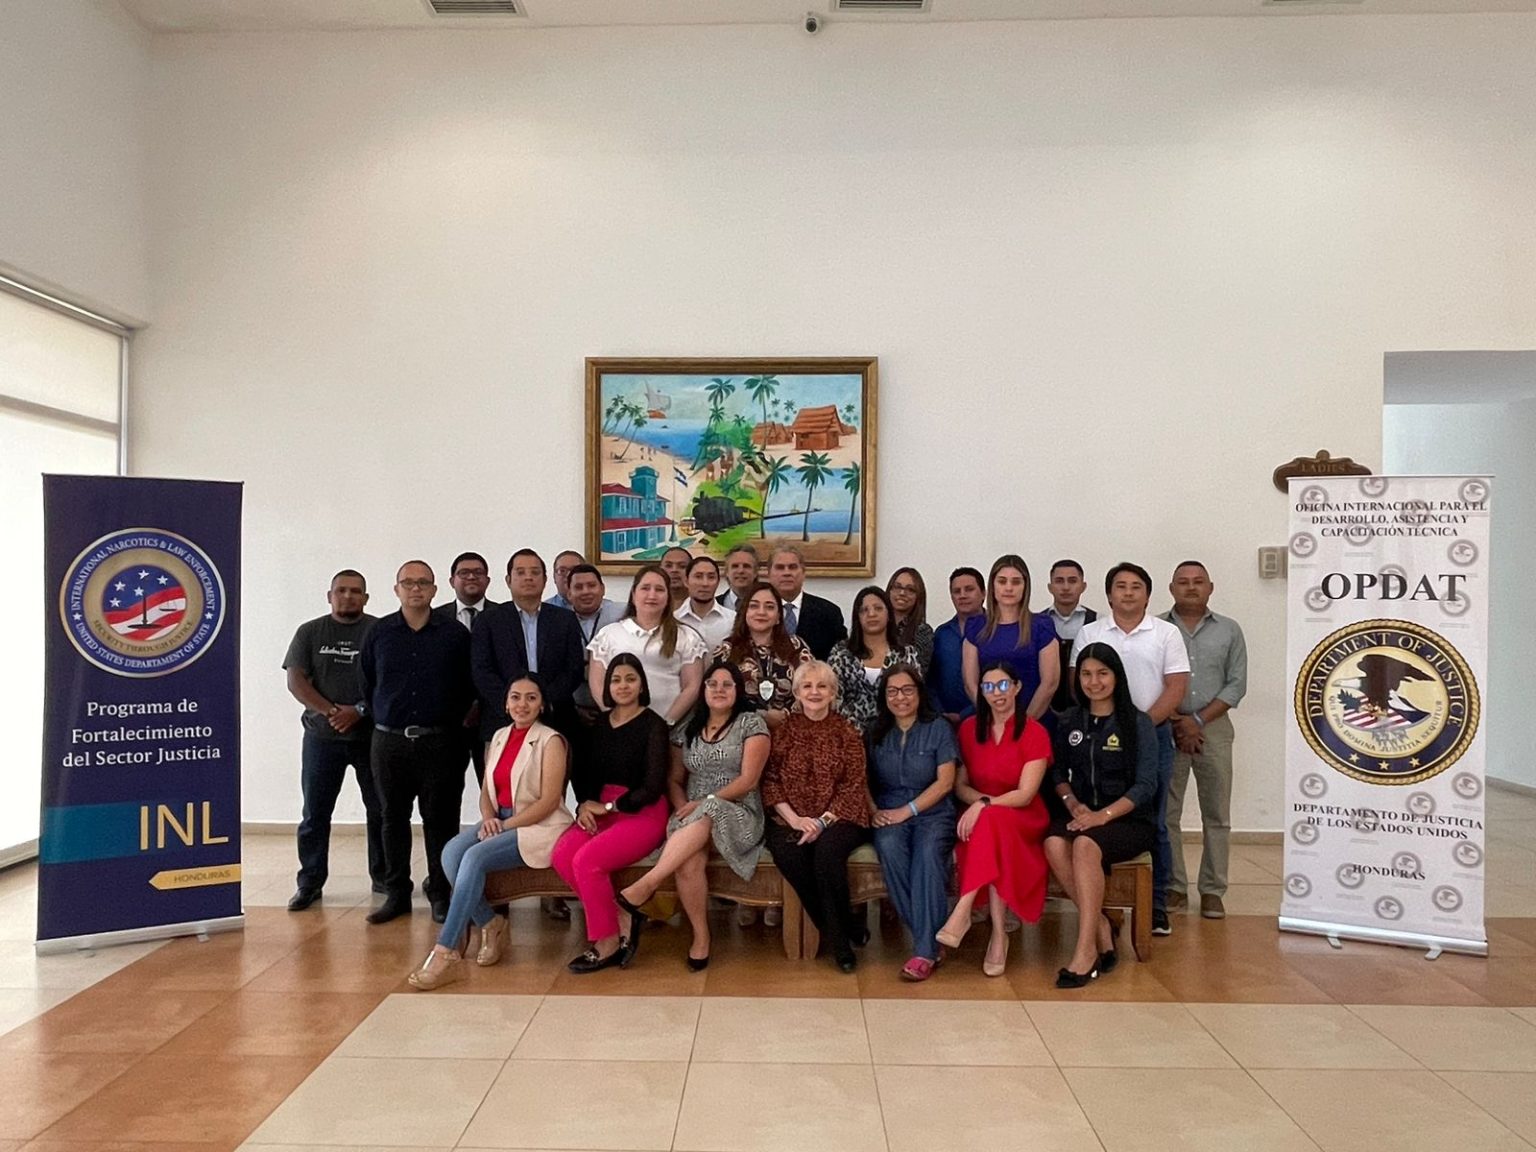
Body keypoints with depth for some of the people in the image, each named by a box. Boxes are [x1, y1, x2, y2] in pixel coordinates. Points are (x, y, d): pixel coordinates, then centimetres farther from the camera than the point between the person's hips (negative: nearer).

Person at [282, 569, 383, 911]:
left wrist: (358, 711, -17)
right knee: (315, 812, 4)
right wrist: (330, 712, -14)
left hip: (371, 734, -1)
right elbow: (295, 680, -1)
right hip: (321, 736, 1)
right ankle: (310, 881, 13)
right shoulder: (310, 632, 7)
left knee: (380, 809, 5)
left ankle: (382, 876, 17)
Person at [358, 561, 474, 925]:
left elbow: (469, 686, 6)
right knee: (393, 819, 9)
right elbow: (365, 682, 14)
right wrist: (377, 717, 10)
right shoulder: (379, 633, 5)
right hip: (389, 742, 2)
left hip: (440, 742, -2)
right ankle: (397, 893, 19)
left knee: (440, 819, 2)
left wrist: (454, 720, 3)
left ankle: (440, 894, 12)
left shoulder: (455, 635, 0)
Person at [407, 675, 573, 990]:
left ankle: (446, 954, -26)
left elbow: (549, 802, -13)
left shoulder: (550, 741, -7)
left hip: (538, 826, -7)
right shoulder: (499, 737, 13)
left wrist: (505, 824, -16)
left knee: (475, 858, -29)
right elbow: (486, 789, 15)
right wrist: (488, 818, -6)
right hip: (500, 821, 7)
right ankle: (490, 923, -7)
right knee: (451, 852, -22)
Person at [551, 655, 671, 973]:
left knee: (587, 860, -27)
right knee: (561, 856, -22)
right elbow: (581, 773, 12)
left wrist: (608, 807, -10)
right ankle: (623, 919, -7)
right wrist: (585, 805, -8)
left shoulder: (653, 725, -6)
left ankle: (608, 943, -8)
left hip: (643, 813, -6)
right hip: (602, 809, 6)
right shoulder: (599, 724, 11)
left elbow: (653, 787, -11)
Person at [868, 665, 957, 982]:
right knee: (889, 846, -33)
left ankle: (925, 950, -31)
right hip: (888, 816, 2)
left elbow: (945, 782, -3)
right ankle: (929, 938, -24)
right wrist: (873, 811, -9)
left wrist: (907, 811, -12)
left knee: (928, 851, -35)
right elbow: (863, 780, 10)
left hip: (932, 813, -2)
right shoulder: (876, 732, 13)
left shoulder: (938, 728, 5)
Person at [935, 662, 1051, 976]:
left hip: (1024, 820, -3)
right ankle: (999, 934, -32)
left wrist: (986, 804, -27)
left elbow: (1025, 794, -13)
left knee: (992, 821, -38)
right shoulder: (969, 729, 8)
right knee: (991, 831, -35)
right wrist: (982, 802, -12)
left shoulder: (1034, 733, -5)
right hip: (980, 819, 3)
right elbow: (960, 785, 9)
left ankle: (962, 913, -38)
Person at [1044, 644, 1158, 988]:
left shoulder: (1137, 723, -2)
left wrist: (1103, 815, -20)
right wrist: (1073, 803, -6)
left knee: (1086, 844, -35)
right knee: (1054, 843, -30)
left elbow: (1145, 786, -8)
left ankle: (1085, 951, -32)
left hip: (1129, 820, -4)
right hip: (1082, 814, 4)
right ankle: (1101, 928, -17)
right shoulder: (1070, 721, 11)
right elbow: (1058, 772, 15)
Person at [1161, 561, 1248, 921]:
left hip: (1214, 727, 1)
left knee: (1216, 815, 3)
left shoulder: (1229, 630, 8)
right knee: (1166, 813, 2)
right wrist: (1175, 723, -9)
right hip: (1166, 729, -1)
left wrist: (1198, 720, -8)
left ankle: (1212, 890, 11)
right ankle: (1174, 887, 11)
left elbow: (1236, 685, 2)